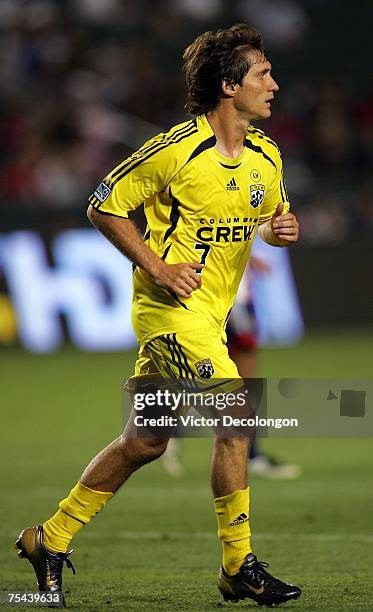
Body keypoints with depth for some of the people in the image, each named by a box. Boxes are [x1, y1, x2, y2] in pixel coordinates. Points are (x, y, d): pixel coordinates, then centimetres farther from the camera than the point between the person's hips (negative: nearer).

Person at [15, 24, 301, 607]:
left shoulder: (266, 155, 6)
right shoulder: (177, 149, -15)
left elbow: (276, 217, 22)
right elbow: (104, 207, -7)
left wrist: (285, 227, -3)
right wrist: (158, 268, -15)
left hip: (210, 313, 8)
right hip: (171, 307, -8)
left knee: (144, 442, 12)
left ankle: (51, 538, 24)